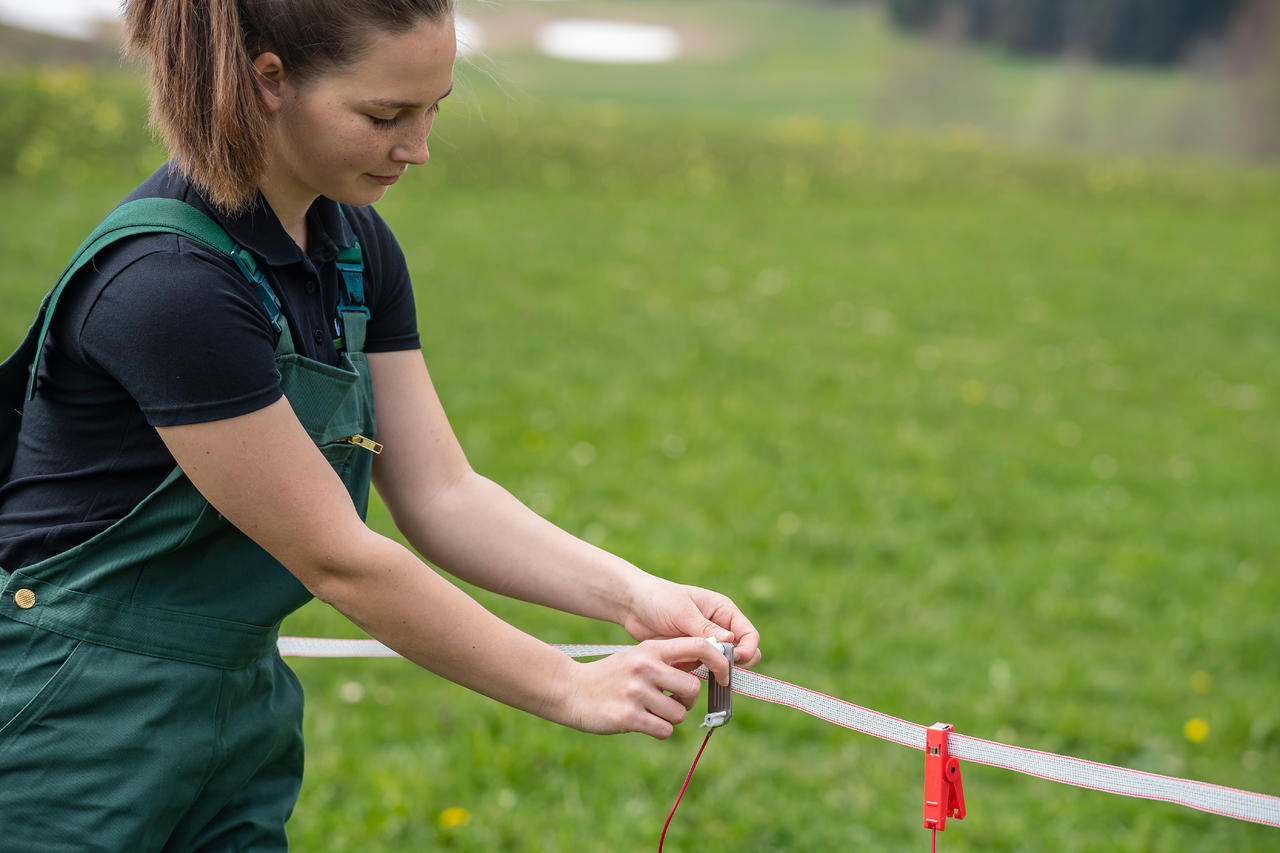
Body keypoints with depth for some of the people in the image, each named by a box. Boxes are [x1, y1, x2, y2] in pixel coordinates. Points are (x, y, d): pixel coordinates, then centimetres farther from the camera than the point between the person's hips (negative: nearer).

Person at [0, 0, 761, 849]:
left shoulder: (356, 246, 1)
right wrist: (570, 688, -15)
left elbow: (442, 494, 1)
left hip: (238, 720, 7)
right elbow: (337, 558, -21)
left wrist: (632, 594, -13)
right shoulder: (168, 280, -25)